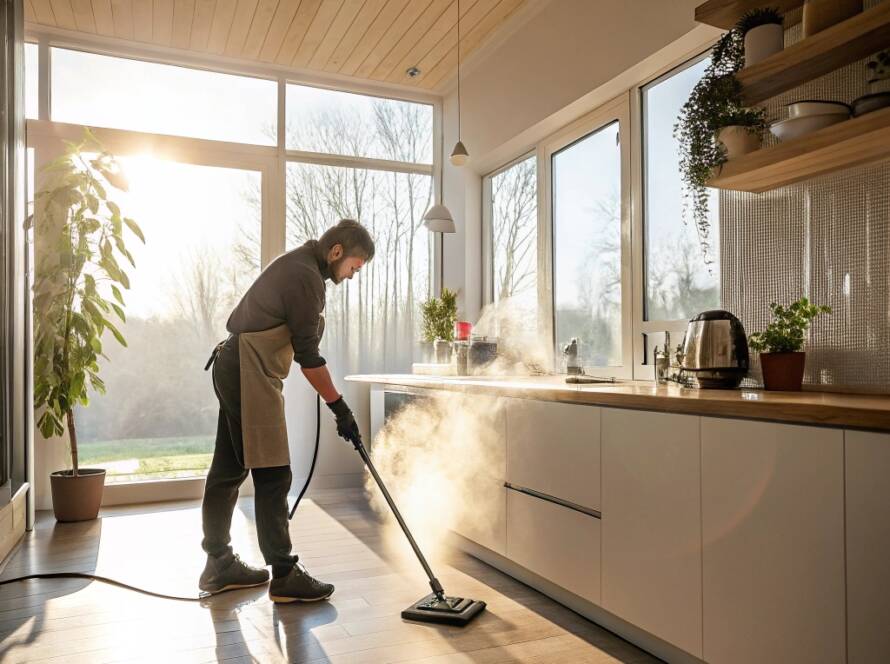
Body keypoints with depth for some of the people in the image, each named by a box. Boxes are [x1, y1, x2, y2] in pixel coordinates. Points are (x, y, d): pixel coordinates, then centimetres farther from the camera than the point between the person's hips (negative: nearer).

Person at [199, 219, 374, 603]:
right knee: (273, 475, -7)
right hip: (250, 375, -11)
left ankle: (218, 564, 24)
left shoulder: (296, 263, 16)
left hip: (233, 368, 11)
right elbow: (307, 354, -18)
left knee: (228, 469, 14)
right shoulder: (306, 276, -16)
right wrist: (339, 406, -14)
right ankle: (284, 575, -1)